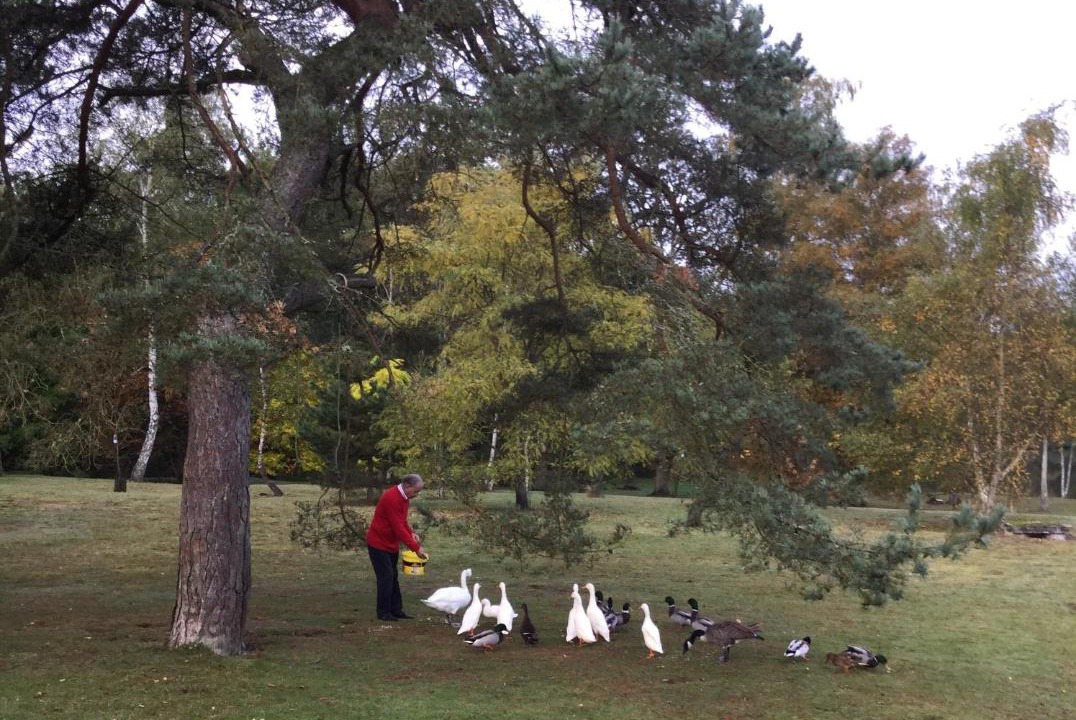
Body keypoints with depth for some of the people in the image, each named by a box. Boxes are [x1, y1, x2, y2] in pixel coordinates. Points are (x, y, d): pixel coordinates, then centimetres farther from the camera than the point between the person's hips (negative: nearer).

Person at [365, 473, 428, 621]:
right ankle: (383, 612, -1)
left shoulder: (404, 497, 4)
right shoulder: (391, 498, -26)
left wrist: (411, 533, -4)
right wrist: (416, 548, -26)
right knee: (386, 577, -8)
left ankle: (396, 610, 14)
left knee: (393, 577, 10)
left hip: (391, 544, 9)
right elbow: (398, 527, -28)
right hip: (379, 544, -9)